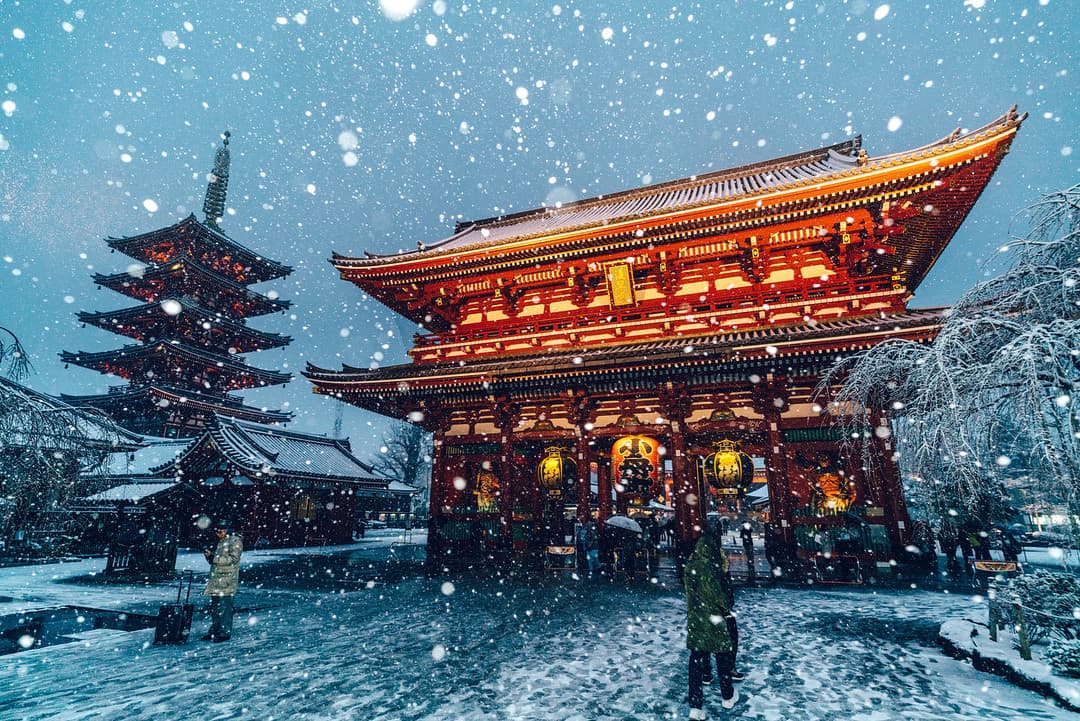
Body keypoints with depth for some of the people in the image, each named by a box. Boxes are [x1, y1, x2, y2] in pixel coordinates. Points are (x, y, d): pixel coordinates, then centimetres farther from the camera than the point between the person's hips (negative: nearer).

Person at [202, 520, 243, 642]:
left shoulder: (235, 541, -7)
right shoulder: (221, 542, 20)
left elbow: (234, 559, -17)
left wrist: (215, 558, -17)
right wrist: (210, 555, 5)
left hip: (227, 580, -9)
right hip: (216, 579, 9)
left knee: (224, 607, -7)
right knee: (214, 606, 13)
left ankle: (225, 632, -1)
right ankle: (215, 631, 23)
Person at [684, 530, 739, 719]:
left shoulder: (689, 567, -5)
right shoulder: (713, 568, -22)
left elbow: (690, 593, 5)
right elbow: (723, 596, -16)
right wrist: (729, 609, 7)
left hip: (694, 621, 4)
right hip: (714, 622, -4)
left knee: (696, 661, 10)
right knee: (723, 657, 19)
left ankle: (696, 706, 11)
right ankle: (728, 697, 38)